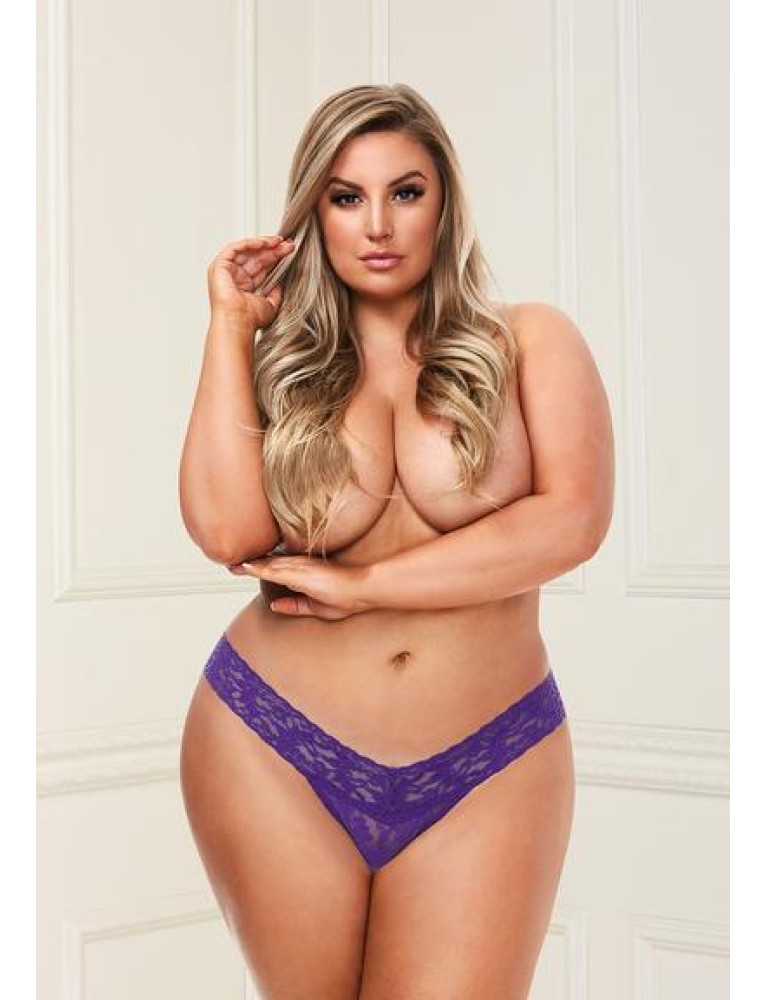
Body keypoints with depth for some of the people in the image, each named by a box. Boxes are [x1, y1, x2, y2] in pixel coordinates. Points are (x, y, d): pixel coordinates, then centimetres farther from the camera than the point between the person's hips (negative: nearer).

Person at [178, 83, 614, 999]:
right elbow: (226, 531, -12)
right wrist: (230, 323, -5)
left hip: (487, 762, -1)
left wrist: (358, 588, -12)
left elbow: (573, 521, -12)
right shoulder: (276, 365, 6)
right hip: (274, 748, 2)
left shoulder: (528, 340, 2)